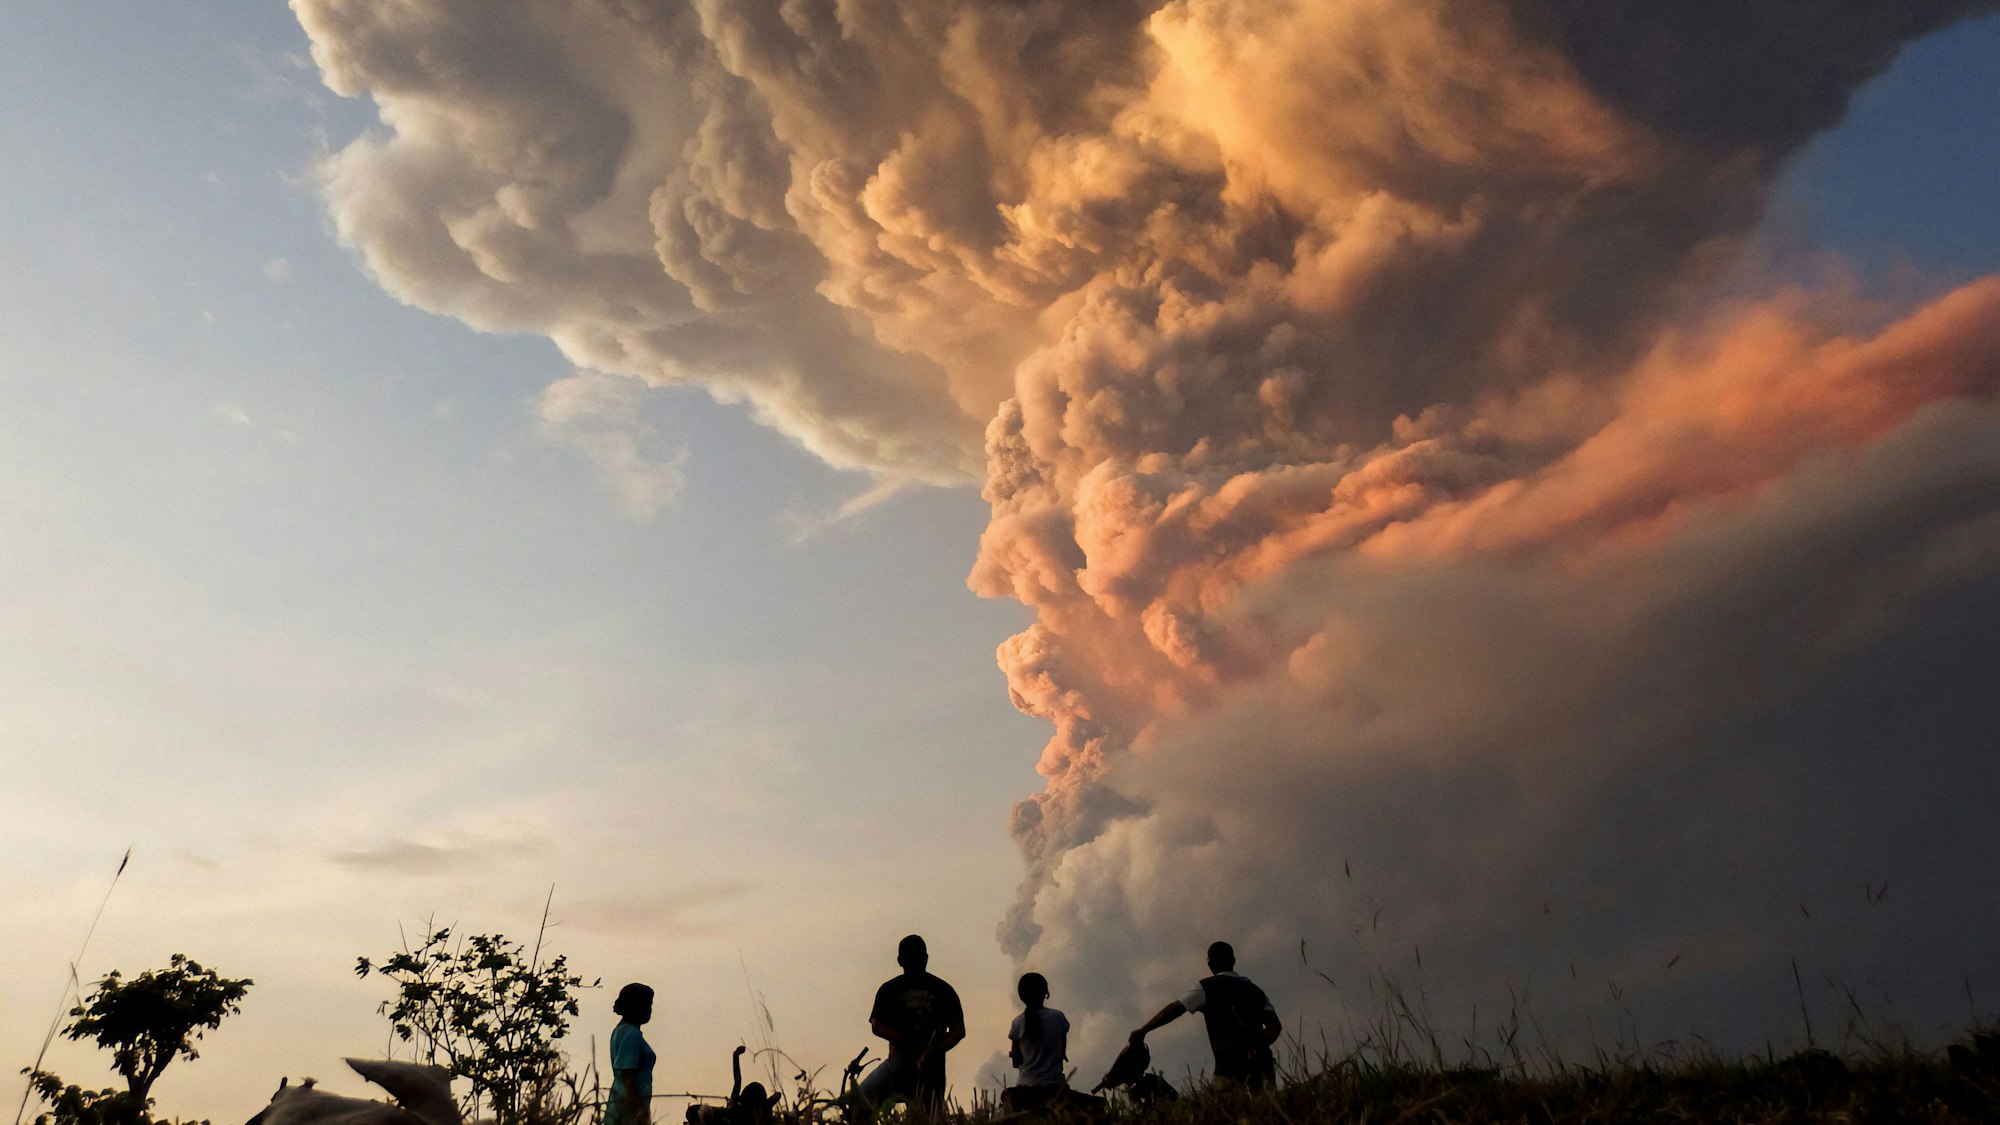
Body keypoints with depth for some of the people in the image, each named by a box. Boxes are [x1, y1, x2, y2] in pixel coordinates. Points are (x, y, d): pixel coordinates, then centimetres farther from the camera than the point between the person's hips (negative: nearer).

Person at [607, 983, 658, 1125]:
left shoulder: (620, 1030, 11)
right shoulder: (632, 1035, -19)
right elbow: (627, 1075, -23)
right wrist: (640, 1108, -21)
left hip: (621, 1100, 10)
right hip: (631, 1103, -10)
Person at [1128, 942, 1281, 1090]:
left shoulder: (1207, 987, 5)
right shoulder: (1254, 990, 20)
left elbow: (1174, 1009, -1)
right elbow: (1275, 1026, 8)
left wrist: (1142, 1031, 3)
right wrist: (1258, 1047, 13)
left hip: (1230, 1066, -5)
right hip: (1261, 1065, 5)